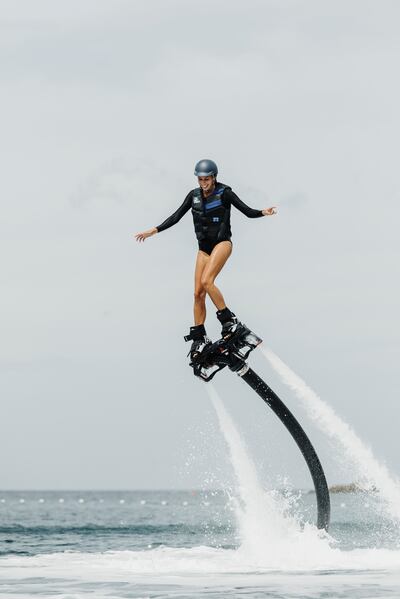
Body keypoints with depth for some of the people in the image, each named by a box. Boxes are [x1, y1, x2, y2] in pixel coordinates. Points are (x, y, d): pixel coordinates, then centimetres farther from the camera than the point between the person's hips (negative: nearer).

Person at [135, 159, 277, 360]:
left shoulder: (224, 193, -8)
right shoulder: (194, 196, 5)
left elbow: (248, 211, -12)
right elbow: (176, 217, 10)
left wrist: (263, 212, -32)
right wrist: (153, 231, 6)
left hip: (222, 242, -5)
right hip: (204, 246, 5)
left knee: (206, 281, -27)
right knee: (198, 292, -1)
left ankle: (229, 320, -16)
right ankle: (199, 338, 5)